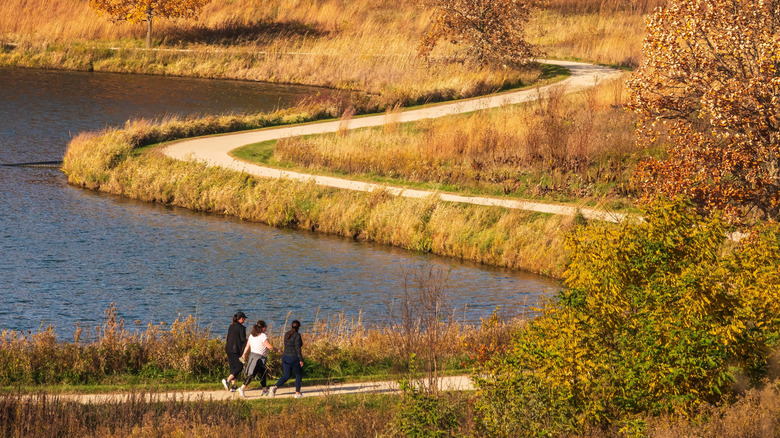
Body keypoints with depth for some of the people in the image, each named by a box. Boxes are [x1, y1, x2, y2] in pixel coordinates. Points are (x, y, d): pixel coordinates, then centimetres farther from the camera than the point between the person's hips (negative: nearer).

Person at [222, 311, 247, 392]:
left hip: (228, 349, 8)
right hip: (236, 350, -8)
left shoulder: (231, 327, 12)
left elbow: (227, 338, 14)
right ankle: (227, 380, -18)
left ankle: (233, 386, 11)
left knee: (233, 367, 12)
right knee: (239, 367, -1)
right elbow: (243, 339, -13)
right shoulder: (241, 328, -11)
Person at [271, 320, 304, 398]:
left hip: (285, 357, 6)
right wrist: (300, 359, -17)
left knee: (286, 376, 13)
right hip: (294, 358, -6)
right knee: (299, 375, 13)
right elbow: (297, 348, -20)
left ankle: (275, 387, -8)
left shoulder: (287, 334, 7)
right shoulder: (297, 335, -15)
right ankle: (297, 393, 14)